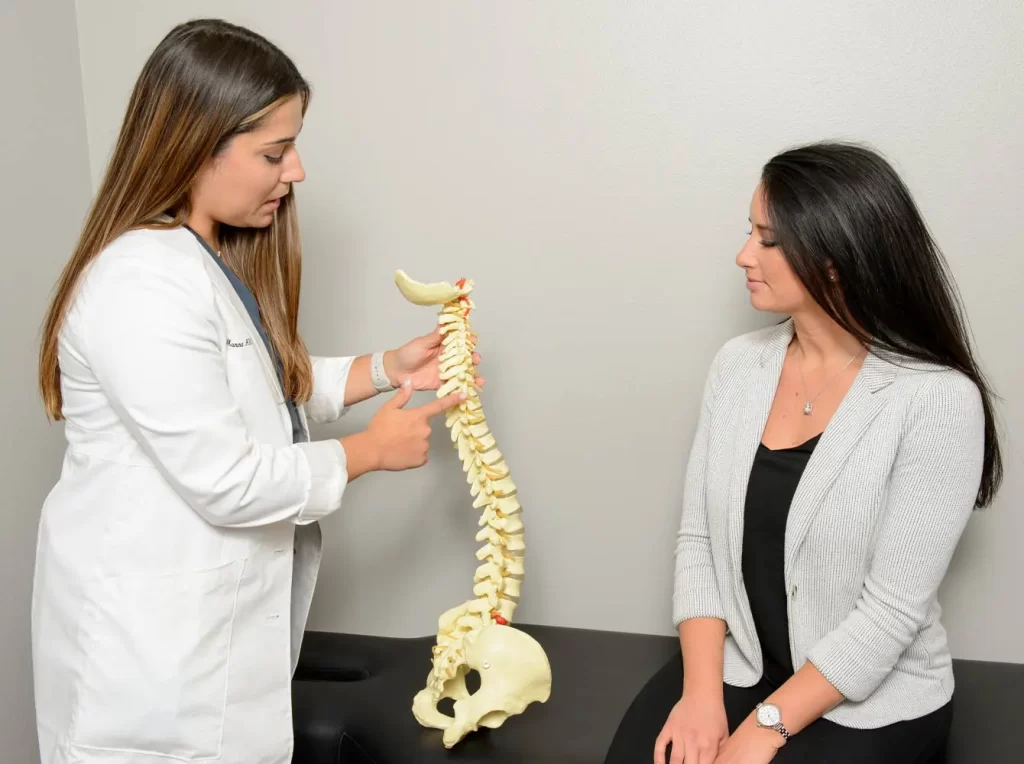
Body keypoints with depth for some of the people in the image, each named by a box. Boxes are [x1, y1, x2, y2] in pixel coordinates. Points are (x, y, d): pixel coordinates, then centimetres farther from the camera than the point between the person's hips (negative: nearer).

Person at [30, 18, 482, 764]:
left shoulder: (219, 259, 7)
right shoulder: (142, 285, -26)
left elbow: (269, 388, 16)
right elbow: (227, 482, -26)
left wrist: (387, 368, 4)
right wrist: (372, 450, -14)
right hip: (149, 639, -9)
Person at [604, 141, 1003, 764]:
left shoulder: (936, 401, -18)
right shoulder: (737, 364, -2)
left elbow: (892, 611, -19)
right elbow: (698, 538, -1)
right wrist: (702, 691, -13)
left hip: (870, 701, -4)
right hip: (732, 664, 4)